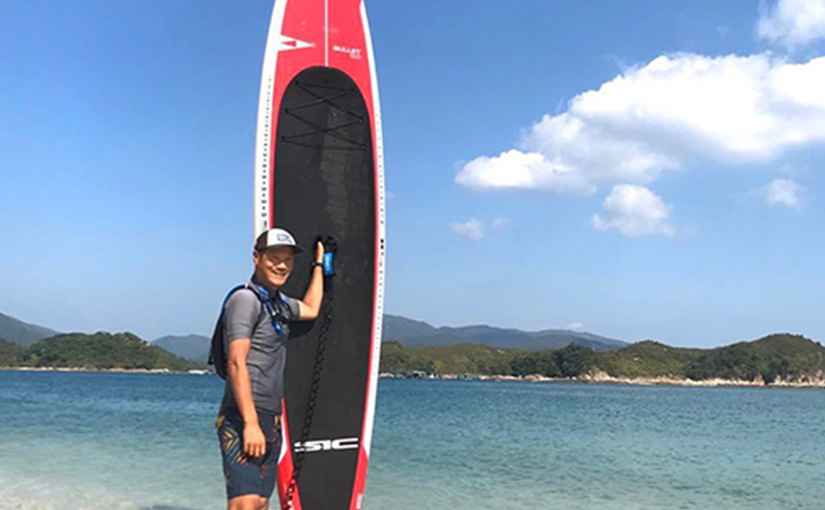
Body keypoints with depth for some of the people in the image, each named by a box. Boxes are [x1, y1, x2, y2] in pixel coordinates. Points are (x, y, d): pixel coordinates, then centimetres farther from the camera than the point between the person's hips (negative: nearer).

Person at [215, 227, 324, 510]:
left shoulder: (278, 302, 18)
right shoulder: (245, 299, -10)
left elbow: (311, 309, 39)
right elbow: (236, 363, -18)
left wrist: (319, 263, 40)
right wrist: (250, 423, -24)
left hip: (270, 420, 9)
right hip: (243, 420, -9)